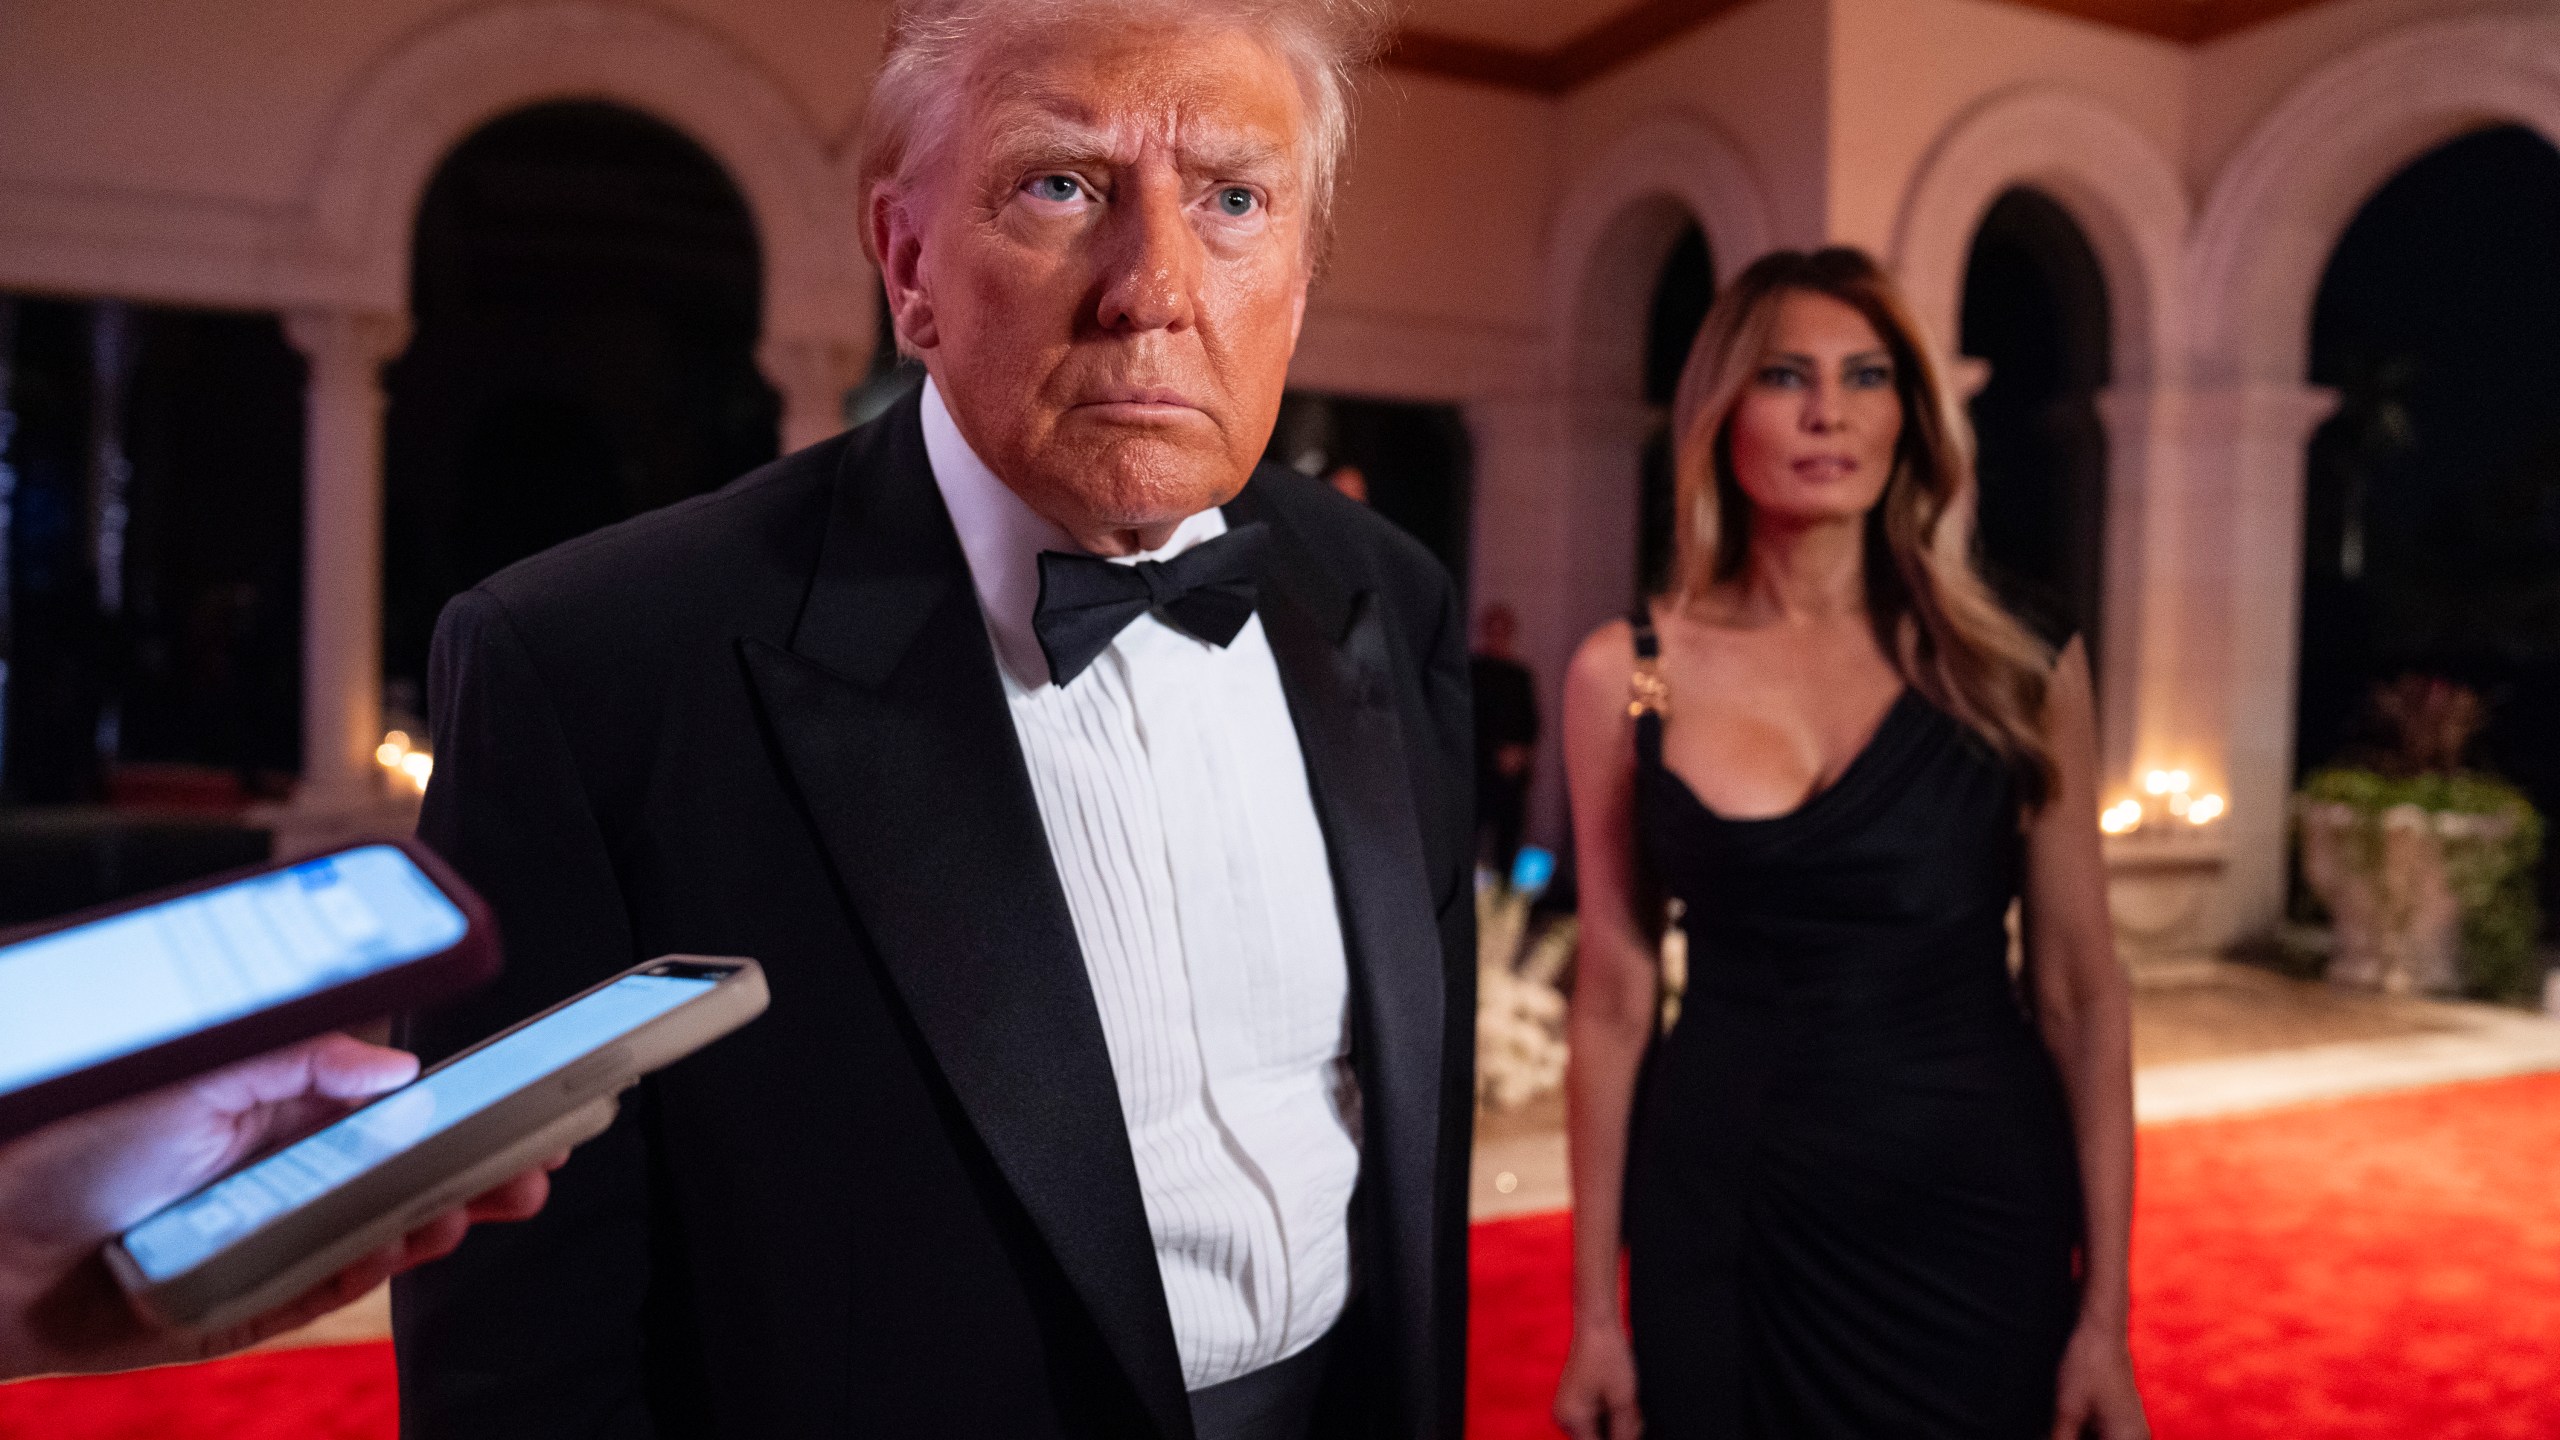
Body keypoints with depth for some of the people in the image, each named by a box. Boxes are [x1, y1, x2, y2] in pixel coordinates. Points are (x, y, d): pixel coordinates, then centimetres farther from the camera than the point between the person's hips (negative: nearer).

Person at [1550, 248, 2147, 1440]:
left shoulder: (2016, 672, -3)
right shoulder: (1626, 673, -3)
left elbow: (2080, 994, 0)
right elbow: (1615, 994, -1)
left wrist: (2105, 1314, -2)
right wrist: (1595, 1310, 2)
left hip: (1977, 1212, 1)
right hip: (1725, 1213, 0)